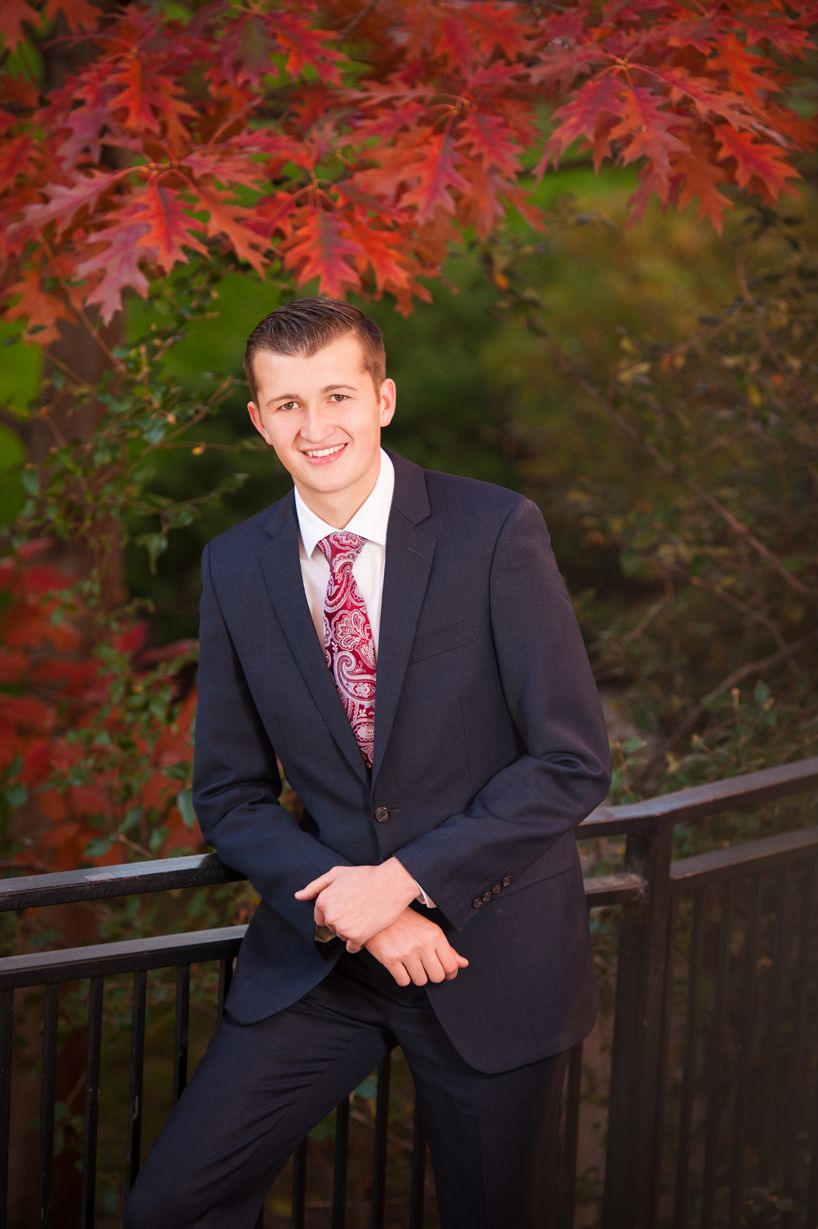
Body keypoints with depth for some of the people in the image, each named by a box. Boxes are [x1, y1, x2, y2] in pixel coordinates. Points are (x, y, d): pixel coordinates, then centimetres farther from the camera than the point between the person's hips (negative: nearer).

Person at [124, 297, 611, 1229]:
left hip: (492, 948, -2)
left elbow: (573, 764, -12)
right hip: (321, 954, 3)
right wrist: (349, 911, -12)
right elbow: (229, 795, 5)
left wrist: (404, 878, -18)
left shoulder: (496, 533, -11)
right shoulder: (234, 567, 1)